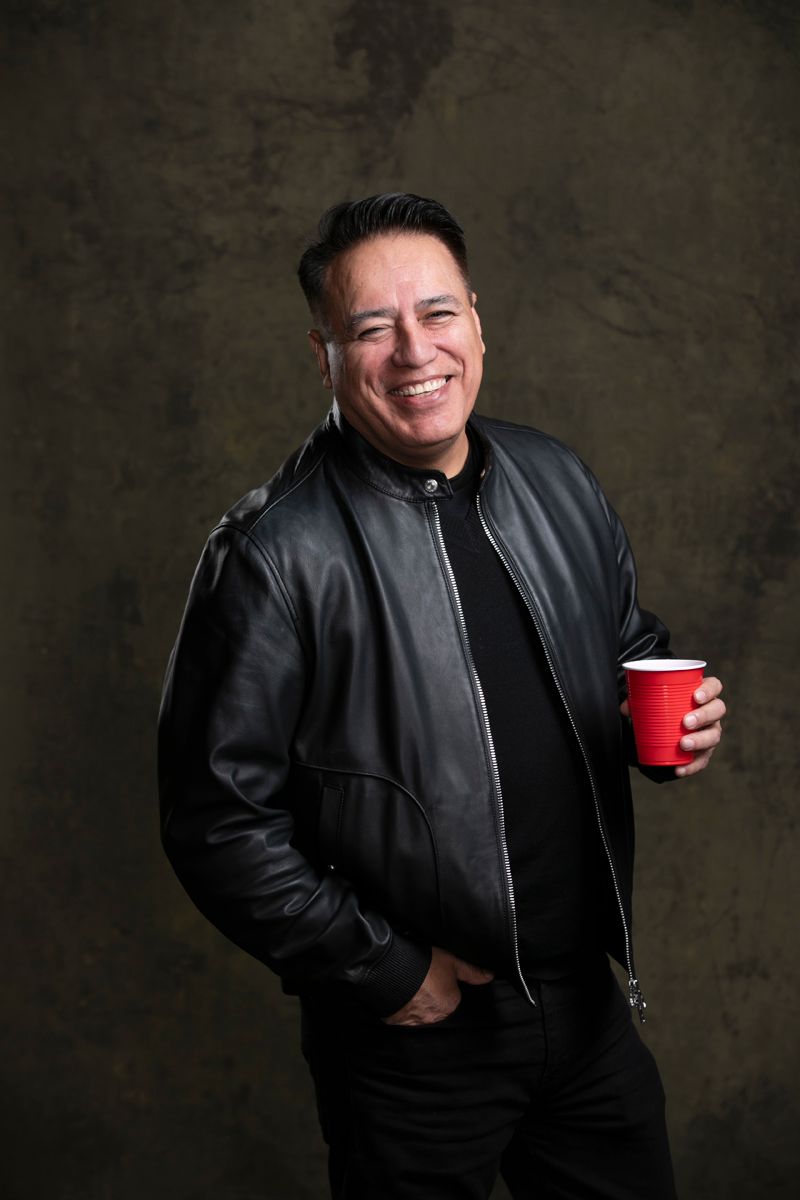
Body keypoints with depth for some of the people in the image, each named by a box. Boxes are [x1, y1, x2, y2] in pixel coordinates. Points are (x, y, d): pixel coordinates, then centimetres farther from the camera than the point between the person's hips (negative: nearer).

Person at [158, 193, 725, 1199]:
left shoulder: (558, 482, 2)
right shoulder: (274, 558, -17)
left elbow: (629, 645, 17)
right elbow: (218, 821, -16)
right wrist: (384, 970, -14)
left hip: (587, 994, 6)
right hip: (415, 1031, -5)